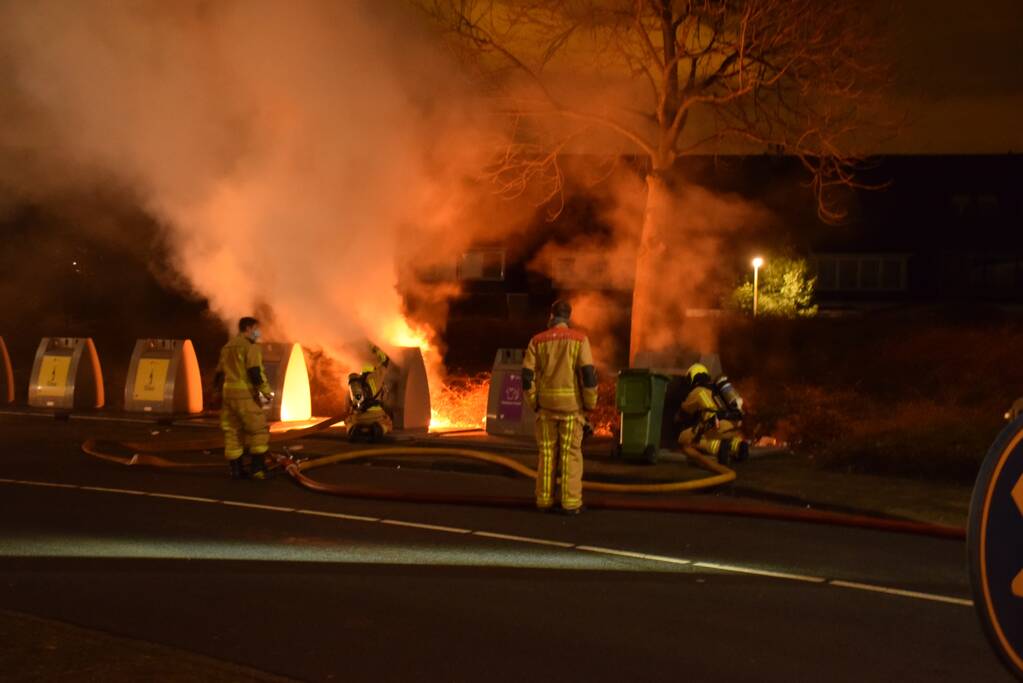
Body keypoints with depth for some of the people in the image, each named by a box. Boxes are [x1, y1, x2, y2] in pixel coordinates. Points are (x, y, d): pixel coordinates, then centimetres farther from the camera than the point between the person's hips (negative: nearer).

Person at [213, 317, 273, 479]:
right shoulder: (250, 346, -6)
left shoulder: (227, 347, 19)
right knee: (259, 430, -3)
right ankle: (257, 467, -8)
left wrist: (218, 389, 29)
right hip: (245, 393, -8)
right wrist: (267, 392, -11)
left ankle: (236, 470, 9)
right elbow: (255, 371, -16)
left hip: (228, 393, 8)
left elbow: (219, 374, 21)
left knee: (233, 432, 8)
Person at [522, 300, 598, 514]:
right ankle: (571, 502, 0)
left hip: (546, 404, 2)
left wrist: (534, 402, 10)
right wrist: (590, 403, 1)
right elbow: (588, 373, -9)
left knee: (547, 453, 10)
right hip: (571, 404, -2)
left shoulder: (537, 341, 3)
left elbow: (527, 375, -1)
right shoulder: (579, 339, -3)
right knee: (571, 453, 2)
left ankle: (545, 500, 11)